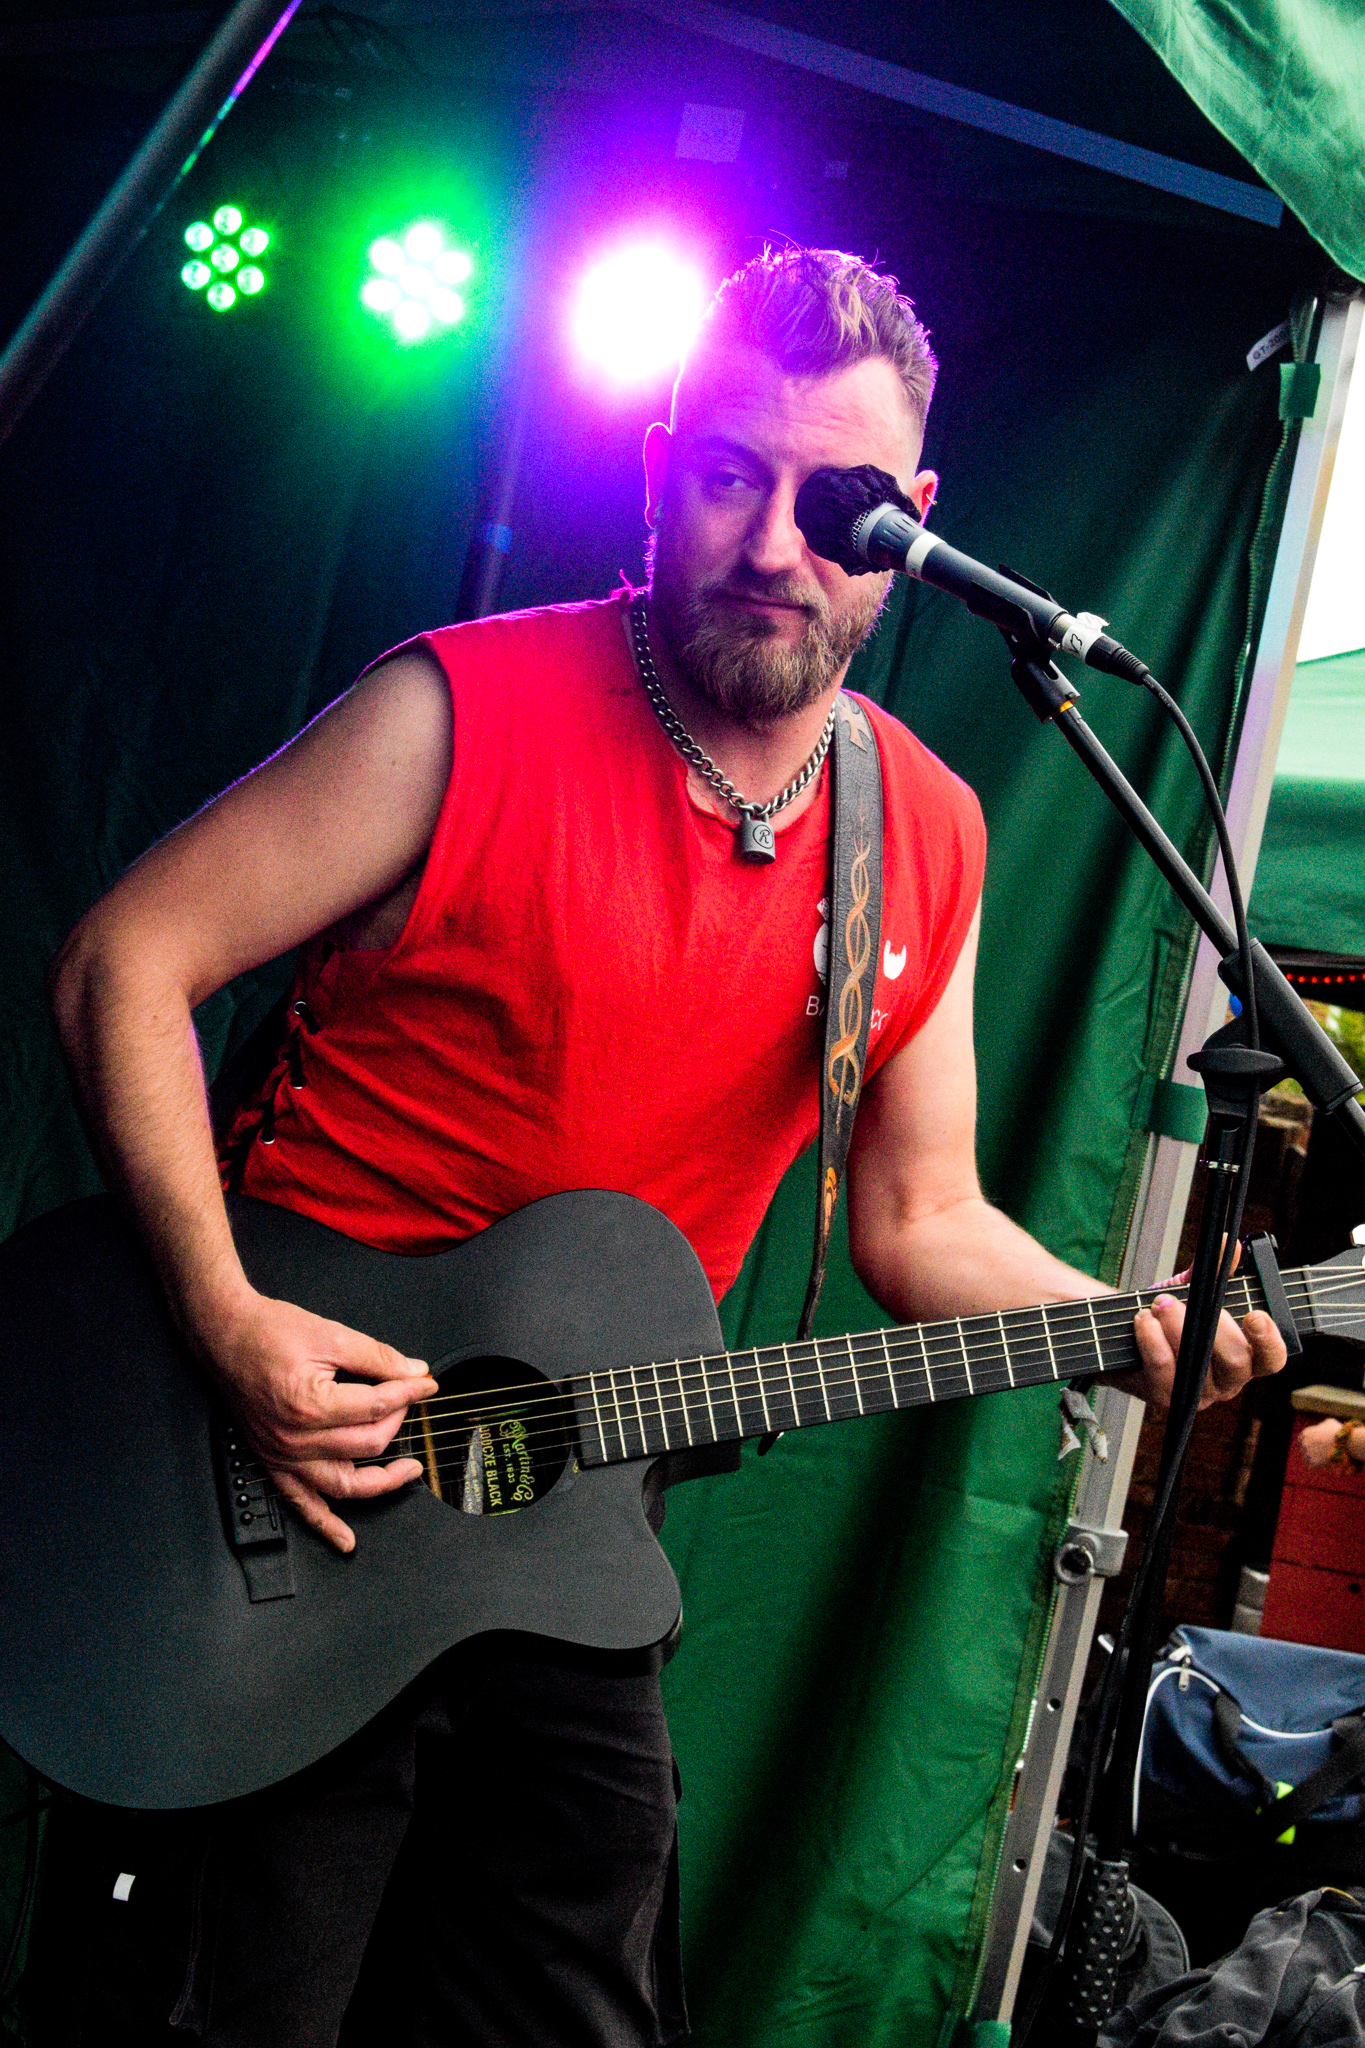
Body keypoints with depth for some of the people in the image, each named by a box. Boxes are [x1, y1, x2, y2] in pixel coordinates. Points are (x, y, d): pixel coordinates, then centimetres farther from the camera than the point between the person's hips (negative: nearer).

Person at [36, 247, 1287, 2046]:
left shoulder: (930, 840, 3)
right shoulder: (467, 716, -13)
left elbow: (919, 1222, 9)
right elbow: (125, 965, -11)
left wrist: (1134, 1324, -10)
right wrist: (230, 1325, -21)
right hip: (291, 1490, -5)